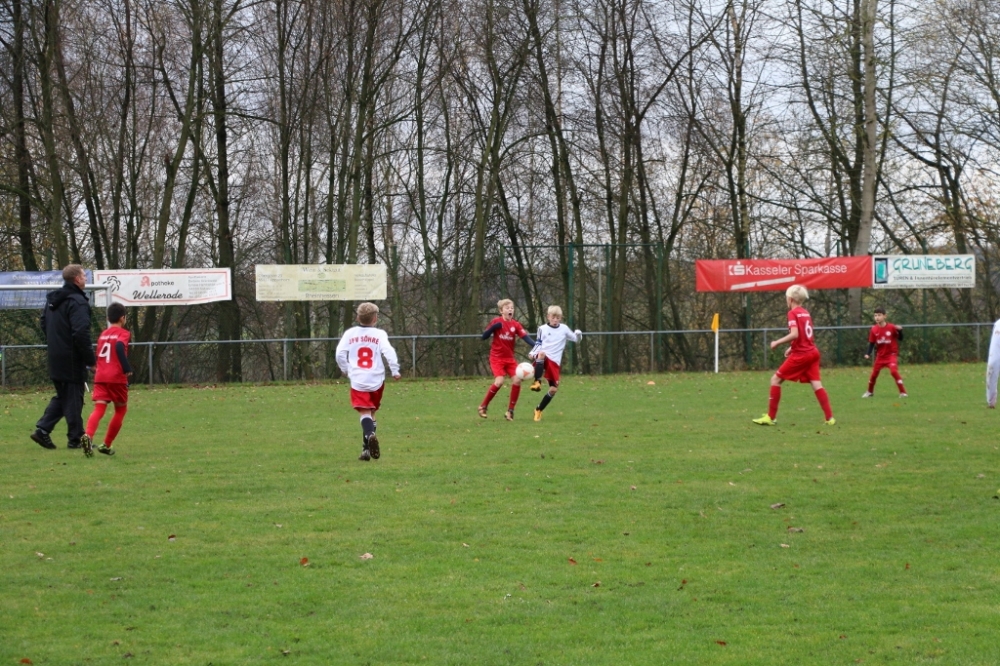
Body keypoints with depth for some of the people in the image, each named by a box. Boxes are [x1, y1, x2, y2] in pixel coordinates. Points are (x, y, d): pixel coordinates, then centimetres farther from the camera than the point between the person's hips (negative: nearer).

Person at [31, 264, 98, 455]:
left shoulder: (52, 300, 12)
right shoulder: (77, 301, -17)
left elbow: (44, 324, 20)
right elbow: (81, 333, -23)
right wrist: (91, 360, -18)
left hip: (55, 359, 8)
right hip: (72, 360, -8)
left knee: (62, 396, 18)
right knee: (74, 398, -1)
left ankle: (42, 429, 8)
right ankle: (76, 438, 4)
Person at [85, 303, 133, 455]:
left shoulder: (103, 334, 19)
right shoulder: (123, 333, 0)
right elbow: (119, 347, -20)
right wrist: (127, 368, -18)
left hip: (100, 377, 4)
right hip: (117, 378, -4)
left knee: (98, 410, -8)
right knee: (121, 409, 15)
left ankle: (88, 436, -37)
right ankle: (107, 445, 14)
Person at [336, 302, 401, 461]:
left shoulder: (350, 333, 4)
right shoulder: (379, 334, -1)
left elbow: (340, 353, 1)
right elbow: (389, 352, -12)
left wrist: (346, 370, 16)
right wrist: (395, 370, -4)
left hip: (358, 381, -1)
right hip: (376, 381, 1)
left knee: (364, 413, -4)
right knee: (371, 412, 15)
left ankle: (370, 435, -36)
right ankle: (366, 450, 11)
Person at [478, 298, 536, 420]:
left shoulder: (515, 324, 0)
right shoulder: (496, 321, -7)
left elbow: (526, 337, -11)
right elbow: (484, 336, -7)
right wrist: (493, 327, -24)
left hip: (510, 358, 4)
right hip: (496, 358, -4)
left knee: (517, 380, -11)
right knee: (499, 381, -20)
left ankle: (510, 410, 3)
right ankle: (483, 406, -1)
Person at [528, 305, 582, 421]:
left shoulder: (564, 329, 10)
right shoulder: (542, 329, 6)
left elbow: (576, 339, 17)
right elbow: (538, 344, 12)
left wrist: (578, 334, -6)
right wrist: (533, 353, -7)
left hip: (554, 362, 3)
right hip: (542, 359, -3)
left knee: (554, 389, -4)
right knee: (542, 353, -41)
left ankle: (538, 410, 15)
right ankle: (537, 382, -44)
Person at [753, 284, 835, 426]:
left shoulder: (793, 313, -9)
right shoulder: (805, 313, 15)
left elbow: (794, 334, -22)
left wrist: (777, 342, -12)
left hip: (800, 355, -8)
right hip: (813, 352, 8)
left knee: (776, 379, 1)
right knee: (816, 383, 3)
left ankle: (770, 417, 0)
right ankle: (830, 417, -8)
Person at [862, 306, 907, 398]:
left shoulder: (891, 327, -12)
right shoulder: (874, 330, -4)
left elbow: (900, 339, -5)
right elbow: (871, 343, 2)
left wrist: (900, 331, -25)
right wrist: (868, 354, -11)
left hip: (891, 354, -4)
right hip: (880, 355, 4)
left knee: (894, 371, -22)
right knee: (874, 373, 9)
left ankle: (903, 392, -14)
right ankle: (870, 391, 34)